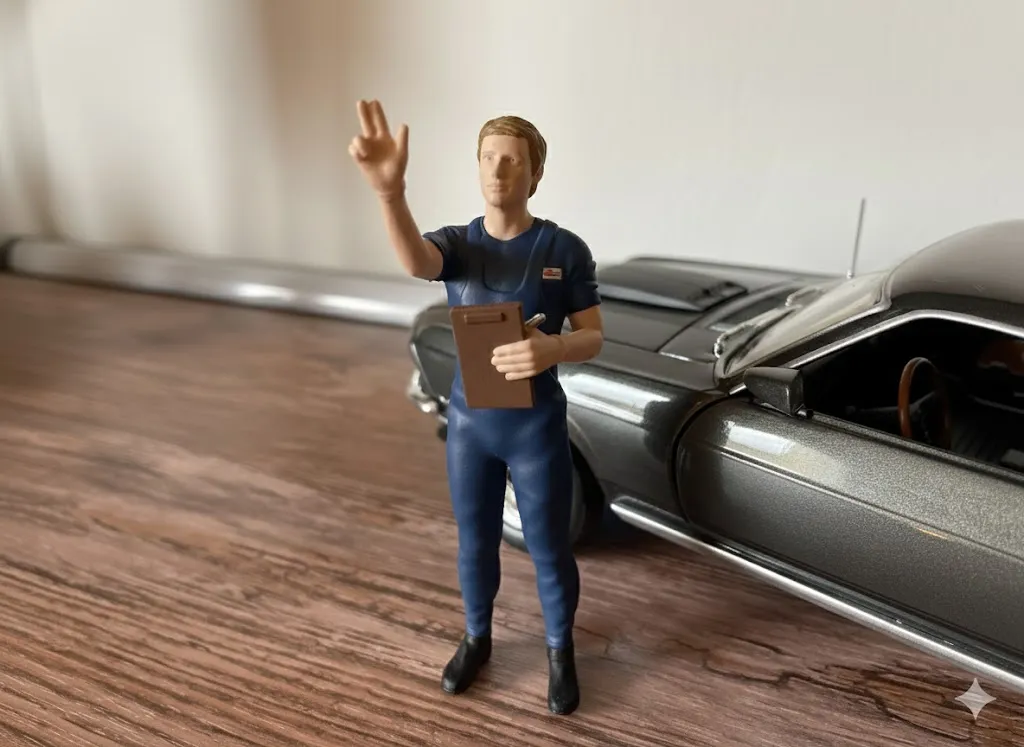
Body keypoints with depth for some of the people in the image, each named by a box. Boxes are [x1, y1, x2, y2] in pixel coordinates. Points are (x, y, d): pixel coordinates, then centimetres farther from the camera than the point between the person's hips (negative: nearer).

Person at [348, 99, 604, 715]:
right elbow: (416, 262, -30)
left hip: (538, 425, -2)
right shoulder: (456, 243, -4)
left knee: (549, 549, 12)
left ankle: (561, 650, 38)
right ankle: (477, 638, 44)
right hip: (469, 420, 2)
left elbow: (593, 339, -7)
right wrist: (390, 191, -51)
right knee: (475, 543, 19)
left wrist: (553, 349, -31)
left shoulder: (565, 249, -8)